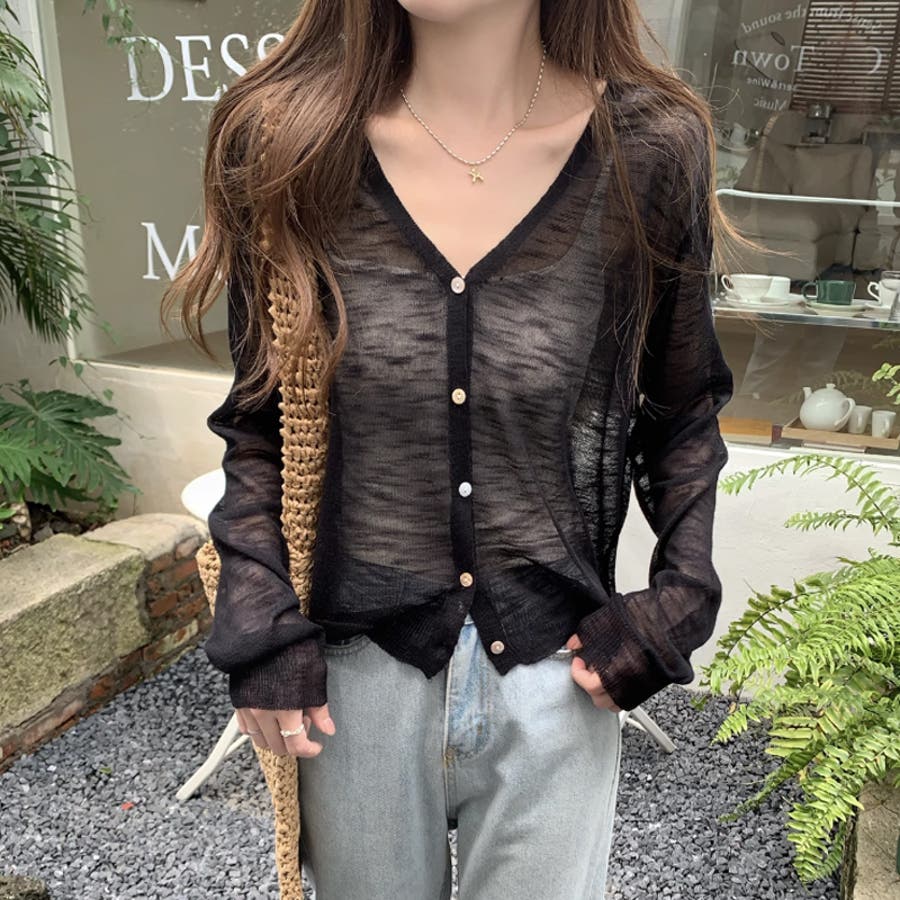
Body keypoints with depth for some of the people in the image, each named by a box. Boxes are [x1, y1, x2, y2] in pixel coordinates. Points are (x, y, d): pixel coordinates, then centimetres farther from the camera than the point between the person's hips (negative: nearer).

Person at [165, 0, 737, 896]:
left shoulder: (650, 148, -9)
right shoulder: (289, 142, -7)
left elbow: (682, 417, 4)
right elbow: (257, 424, 1)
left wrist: (680, 599, -5)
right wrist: (260, 624, -5)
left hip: (555, 674, 0)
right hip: (361, 666, 1)